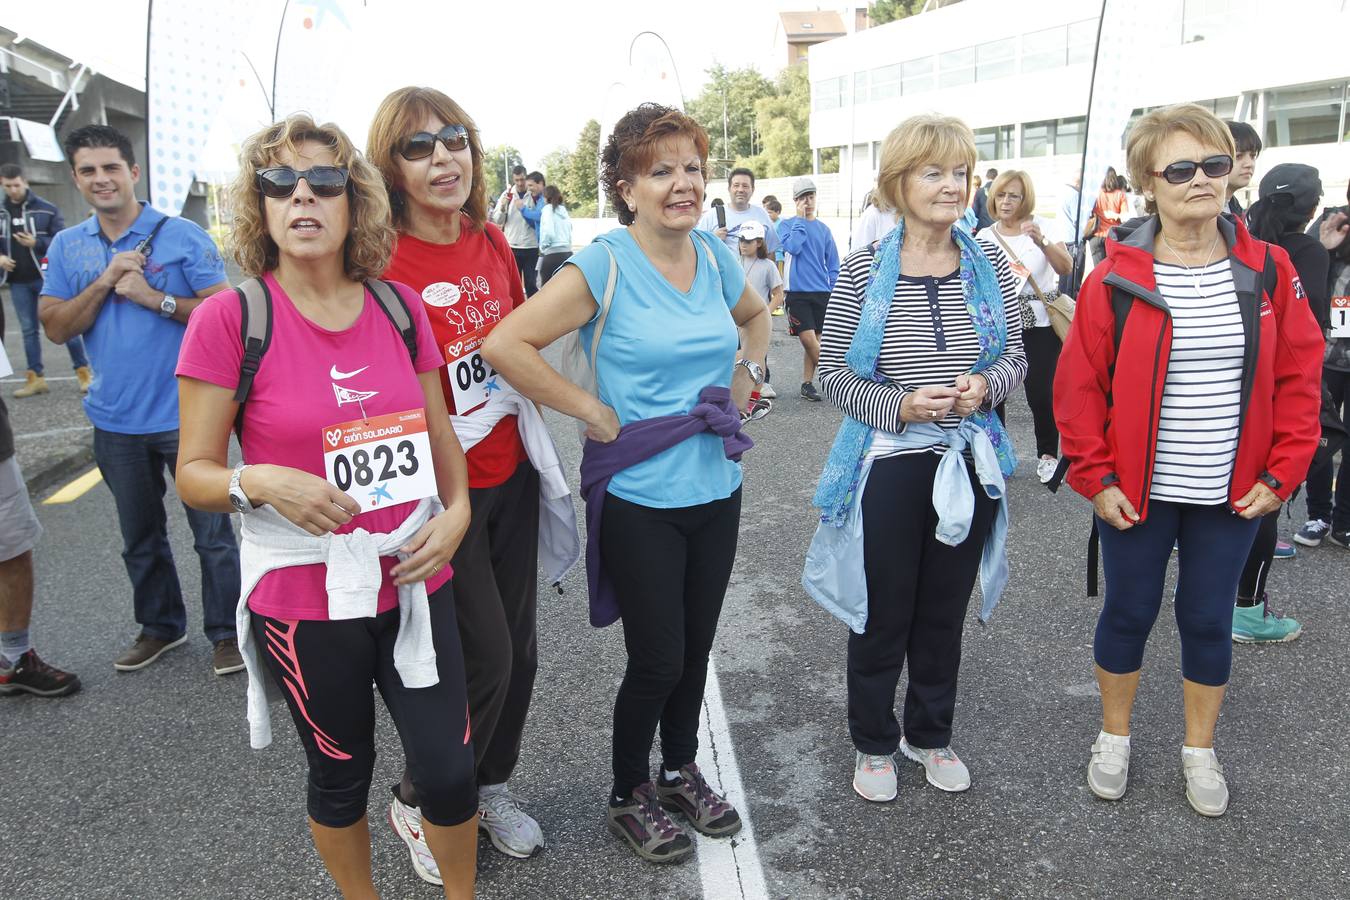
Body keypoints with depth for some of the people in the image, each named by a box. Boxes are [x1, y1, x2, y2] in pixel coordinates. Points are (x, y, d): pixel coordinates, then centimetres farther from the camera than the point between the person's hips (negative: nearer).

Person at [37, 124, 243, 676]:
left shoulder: (182, 236, -6)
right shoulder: (67, 247, 6)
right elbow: (56, 328, 0)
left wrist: (154, 297, -19)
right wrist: (104, 282, -13)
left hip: (186, 417, -4)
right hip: (116, 420, 4)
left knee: (212, 532, 2)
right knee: (140, 537, 18)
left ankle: (225, 632, 17)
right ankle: (160, 626, 35)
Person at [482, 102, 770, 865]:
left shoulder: (716, 257, 4)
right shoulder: (604, 266, -15)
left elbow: (756, 316, 25)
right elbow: (507, 345, -23)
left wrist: (746, 380, 9)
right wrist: (596, 414, -19)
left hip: (716, 488, 6)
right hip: (639, 498, -5)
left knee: (696, 646, 17)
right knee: (657, 659, 4)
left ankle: (682, 771, 40)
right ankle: (630, 796, 29)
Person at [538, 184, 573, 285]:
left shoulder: (548, 209, -3)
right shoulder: (563, 209, 16)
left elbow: (548, 232, -14)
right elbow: (569, 233, 14)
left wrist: (542, 247, -2)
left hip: (553, 255, -6)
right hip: (567, 253, 6)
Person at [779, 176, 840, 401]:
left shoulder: (823, 229, 11)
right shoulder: (786, 225, 2)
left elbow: (833, 264, 11)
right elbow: (793, 247, -17)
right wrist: (801, 219, -10)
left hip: (822, 292, 3)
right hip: (798, 292, -3)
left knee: (813, 340, 6)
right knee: (808, 338, -12)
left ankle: (807, 383, 15)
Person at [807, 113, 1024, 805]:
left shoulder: (990, 268, 1)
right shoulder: (862, 271, -9)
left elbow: (1015, 355, 8)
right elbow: (832, 372, -7)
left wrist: (985, 385, -14)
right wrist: (899, 405, -22)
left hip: (970, 462, 3)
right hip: (889, 467, -3)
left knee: (944, 612, 17)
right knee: (883, 616, 10)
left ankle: (930, 734, 39)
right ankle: (873, 743, 32)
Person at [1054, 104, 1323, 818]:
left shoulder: (1267, 271, -1)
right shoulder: (1117, 277, -9)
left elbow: (1298, 377, 2)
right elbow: (1080, 384, -7)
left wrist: (1281, 473, -3)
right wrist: (1096, 477, -10)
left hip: (1233, 494, 2)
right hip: (1137, 492, -2)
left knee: (1208, 619, 14)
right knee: (1129, 612, 12)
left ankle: (1199, 750, 35)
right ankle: (1114, 738, 34)